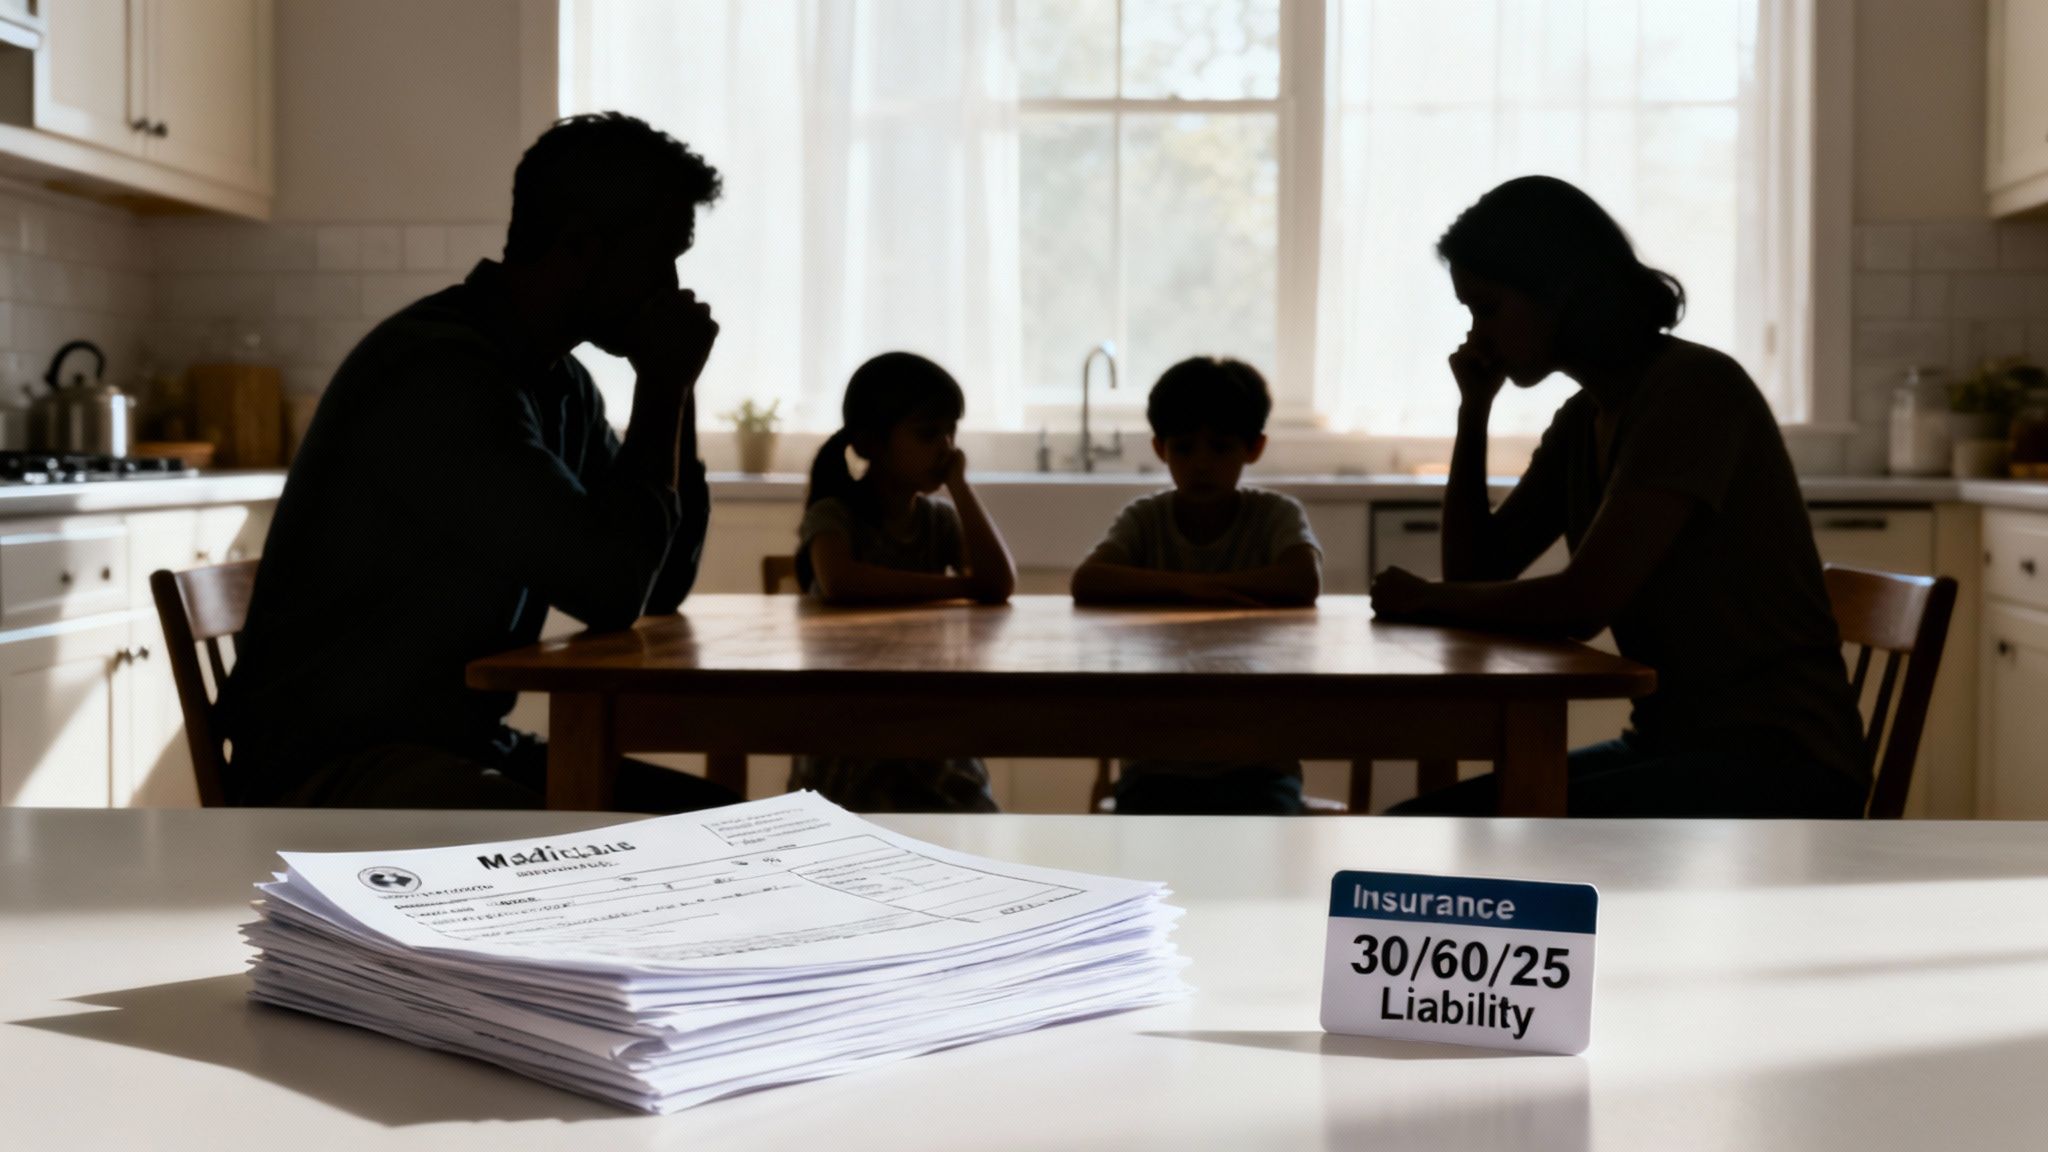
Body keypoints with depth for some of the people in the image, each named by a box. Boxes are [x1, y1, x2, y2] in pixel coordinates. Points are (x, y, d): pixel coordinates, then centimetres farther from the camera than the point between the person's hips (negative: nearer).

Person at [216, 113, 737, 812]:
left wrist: (673, 388, 4)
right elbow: (613, 587, -22)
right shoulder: (441, 372, -19)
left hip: (466, 749, 9)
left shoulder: (557, 384, 10)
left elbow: (660, 587, 14)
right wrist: (662, 386, -10)